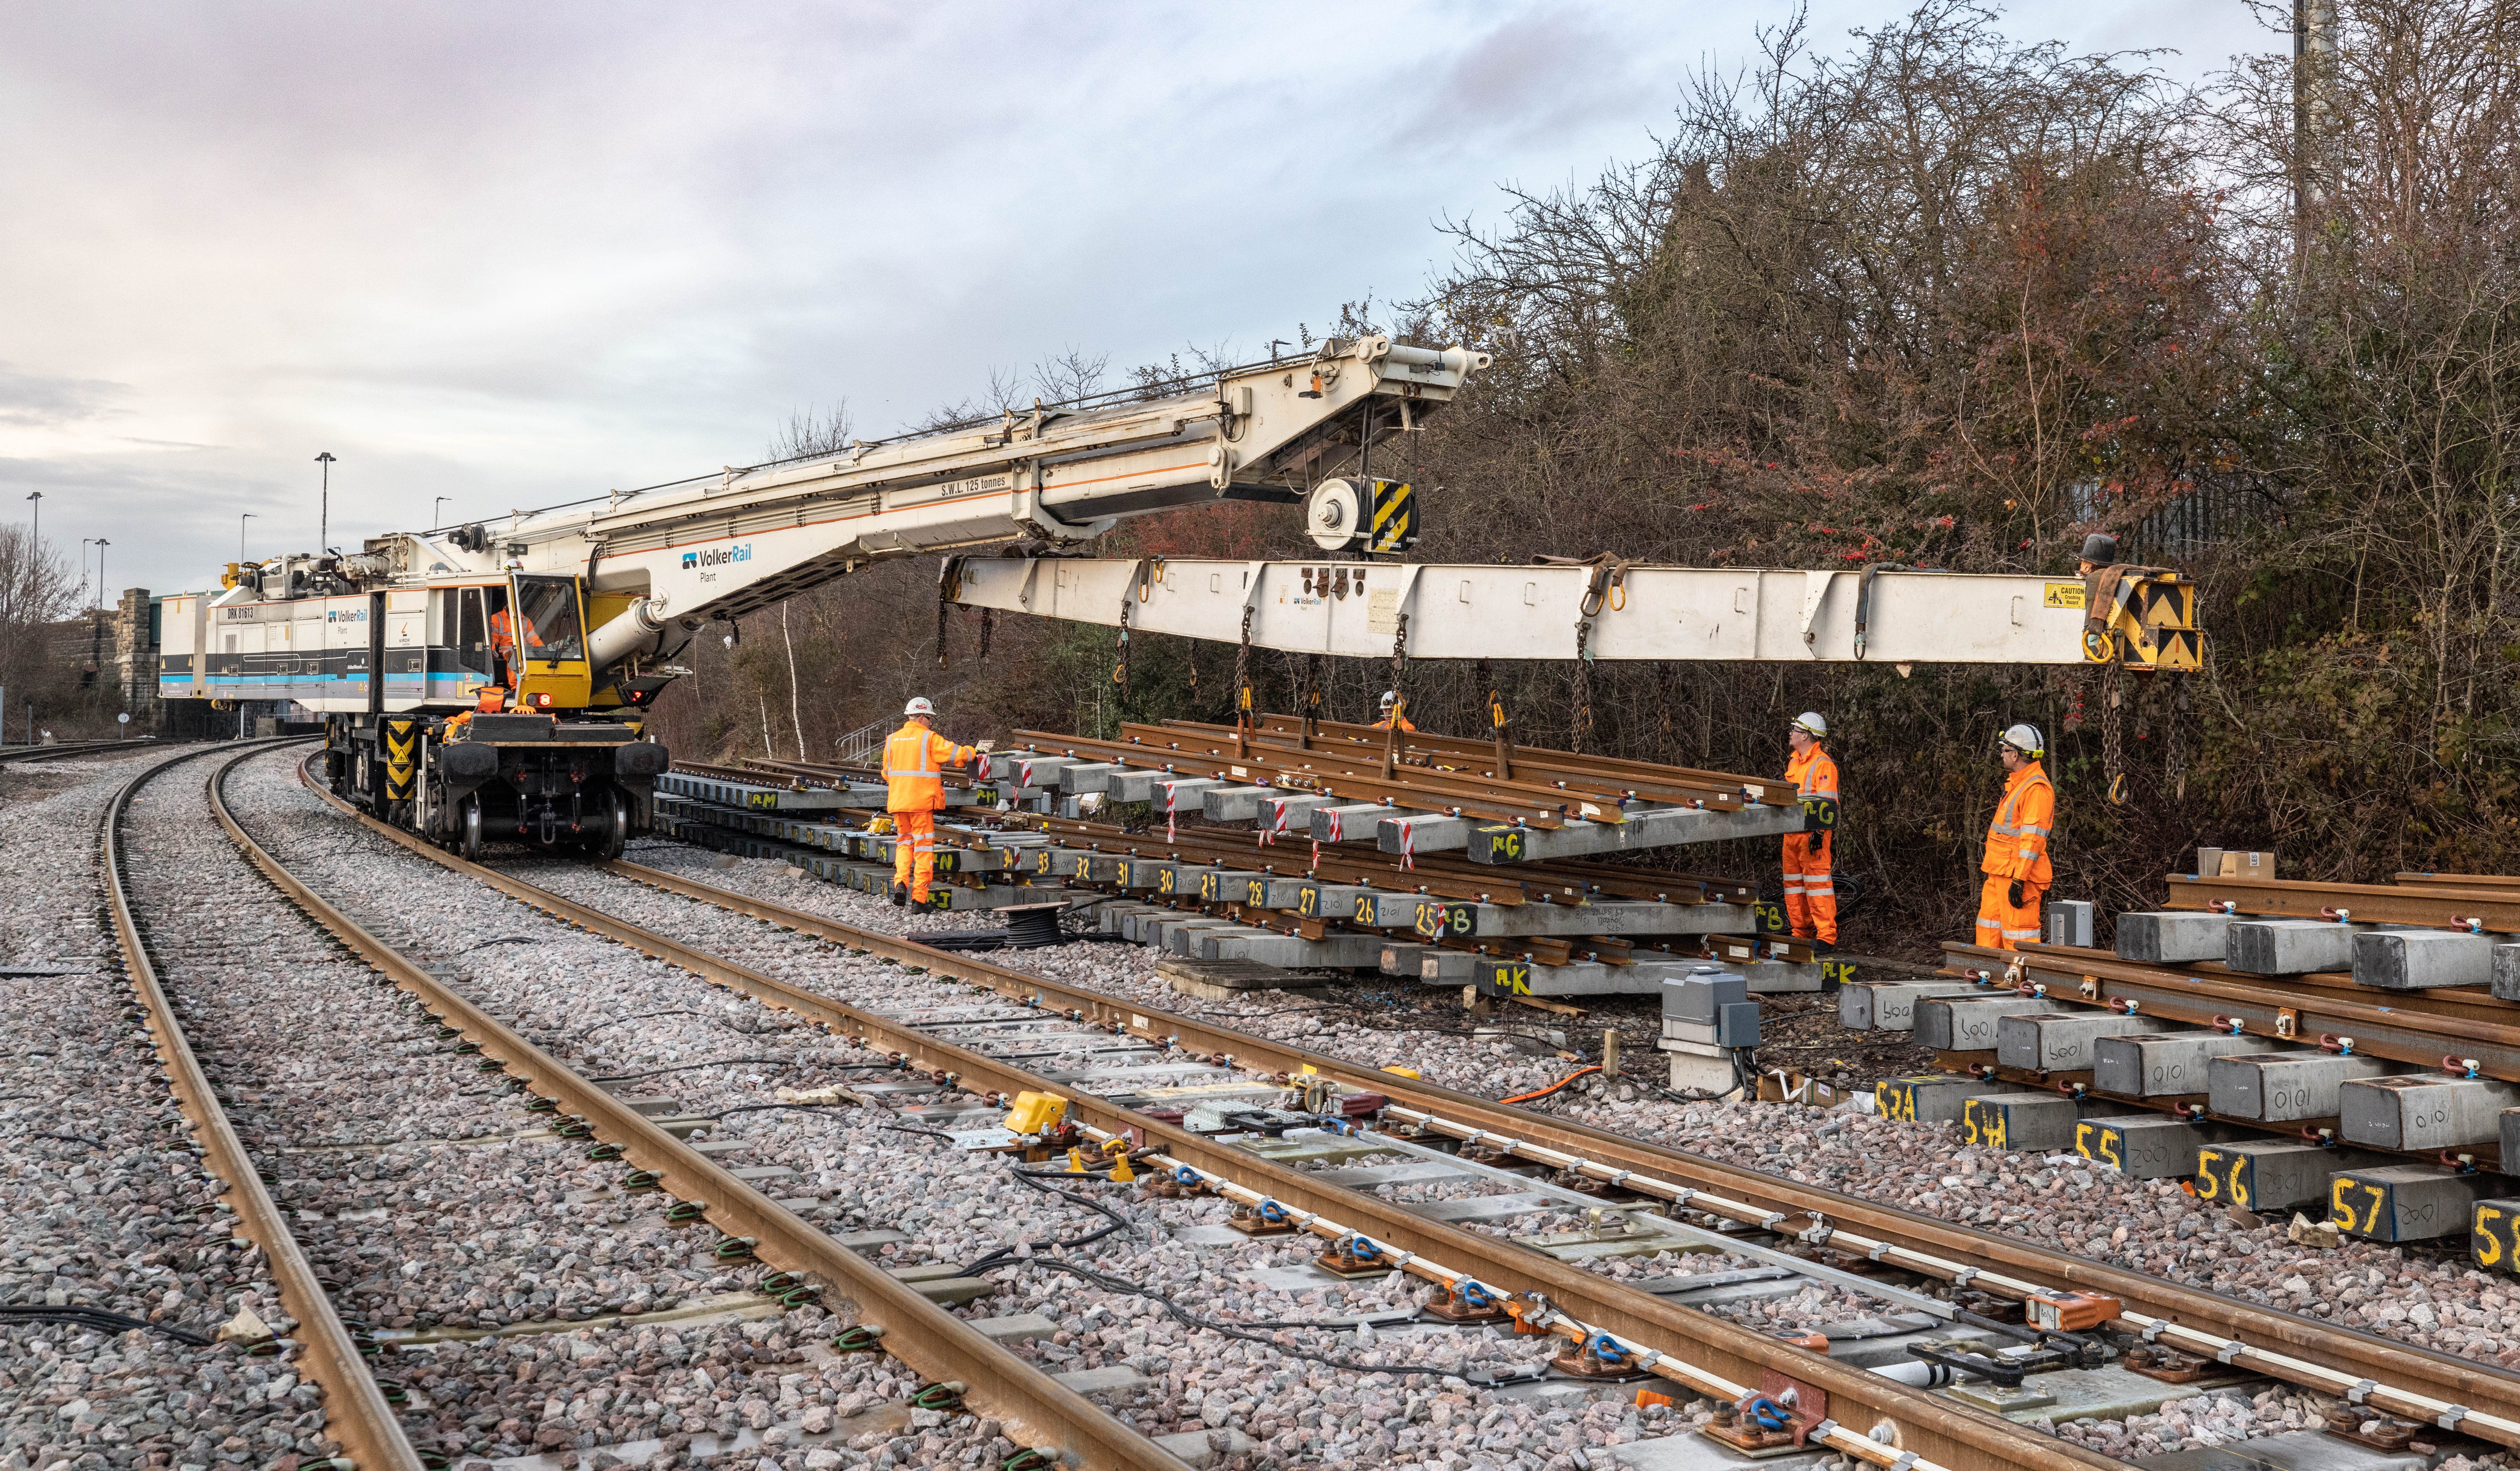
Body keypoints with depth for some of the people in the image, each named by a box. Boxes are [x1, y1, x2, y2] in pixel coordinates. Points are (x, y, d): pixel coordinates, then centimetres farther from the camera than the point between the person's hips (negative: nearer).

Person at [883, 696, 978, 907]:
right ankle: (919, 896, 2)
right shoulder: (929, 739, -8)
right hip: (922, 801, -5)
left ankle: (900, 883, -3)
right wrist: (973, 752, 14)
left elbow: (887, 773, 16)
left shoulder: (892, 740, 9)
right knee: (924, 846, 2)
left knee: (905, 842, 18)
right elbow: (955, 754, -6)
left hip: (897, 801, 5)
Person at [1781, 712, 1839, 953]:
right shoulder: (1794, 762, 17)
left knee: (1817, 881, -10)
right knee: (1793, 882, 11)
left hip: (1813, 833, -9)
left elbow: (1827, 803, -17)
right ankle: (1801, 933, 18)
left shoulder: (1823, 764, -12)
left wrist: (1819, 833, -23)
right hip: (1792, 832, 10)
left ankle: (1827, 937, -10)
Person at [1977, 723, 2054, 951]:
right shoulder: (2018, 783, 17)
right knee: (1989, 927, 15)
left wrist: (2018, 880, -25)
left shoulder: (2037, 788, -17)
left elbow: (2033, 839, -22)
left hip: (2019, 873, -11)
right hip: (2000, 872, 11)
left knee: (2018, 929, -8)